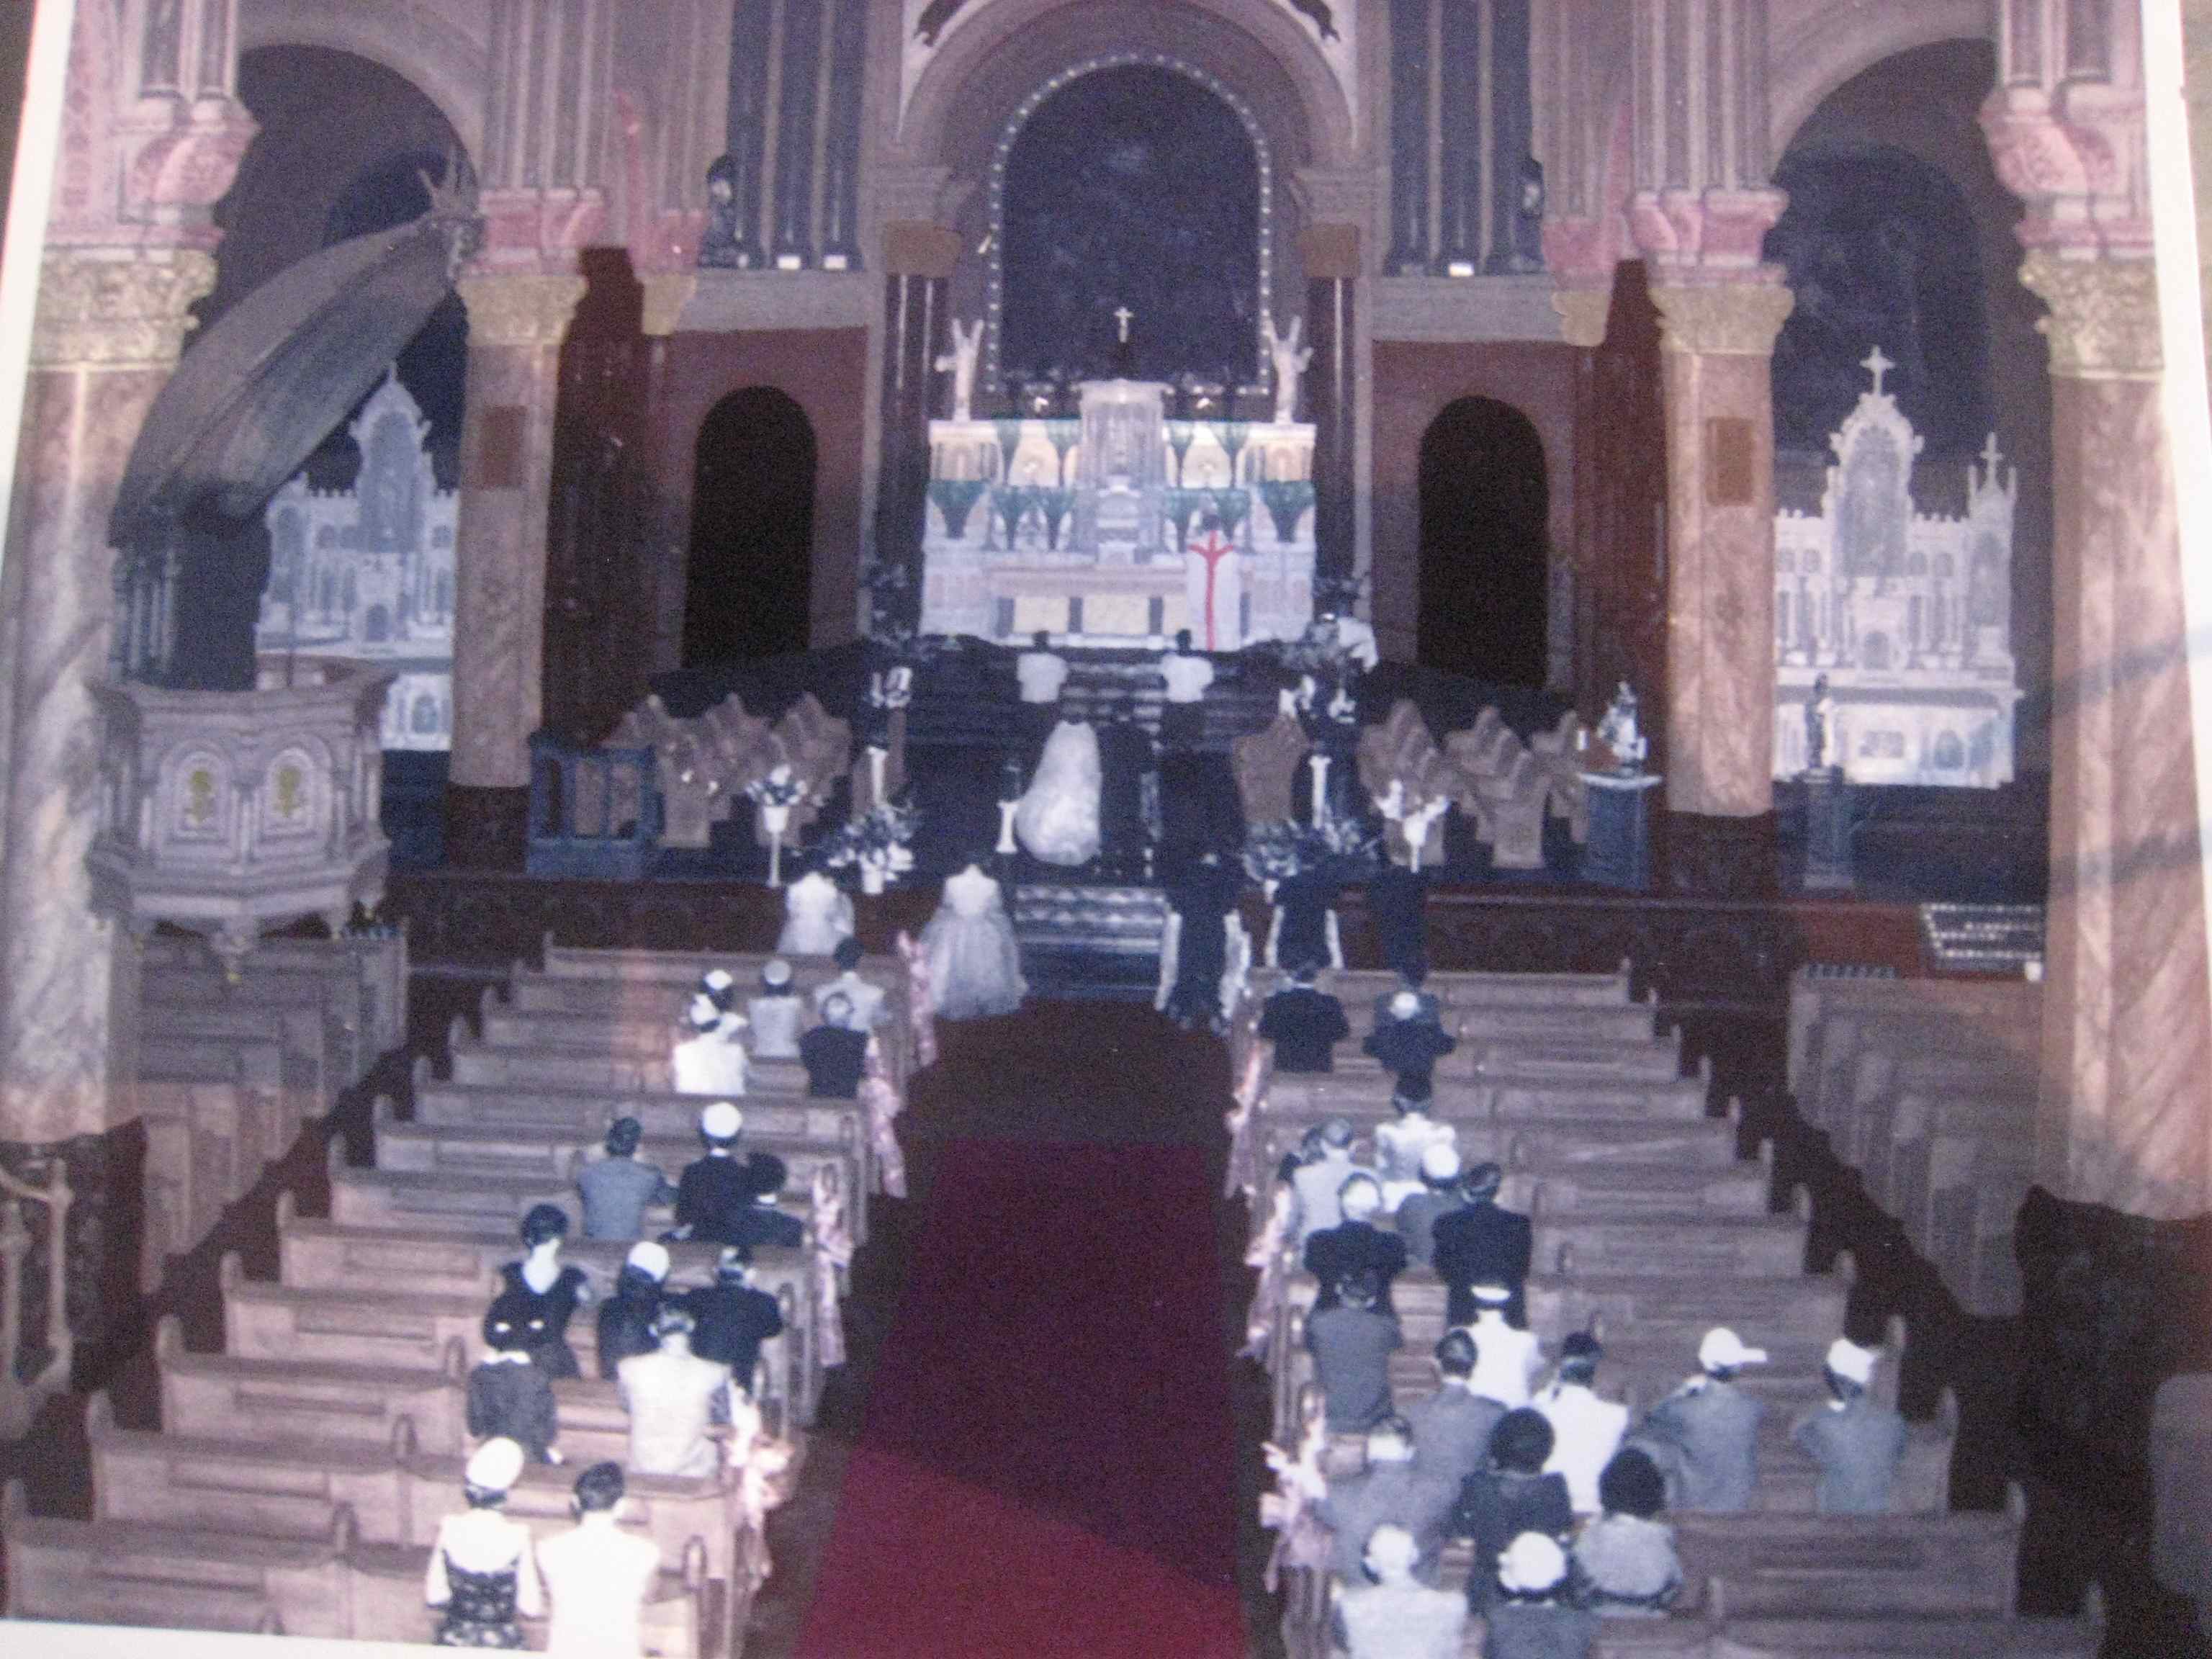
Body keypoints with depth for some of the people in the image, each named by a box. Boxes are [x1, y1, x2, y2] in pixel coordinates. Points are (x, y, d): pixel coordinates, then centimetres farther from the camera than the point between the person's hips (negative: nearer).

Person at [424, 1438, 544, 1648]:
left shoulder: (449, 1530, -12)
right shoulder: (517, 1537, -18)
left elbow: (434, 1598, -4)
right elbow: (531, 1607, -13)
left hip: (455, 1642, 2)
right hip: (502, 1645, -2)